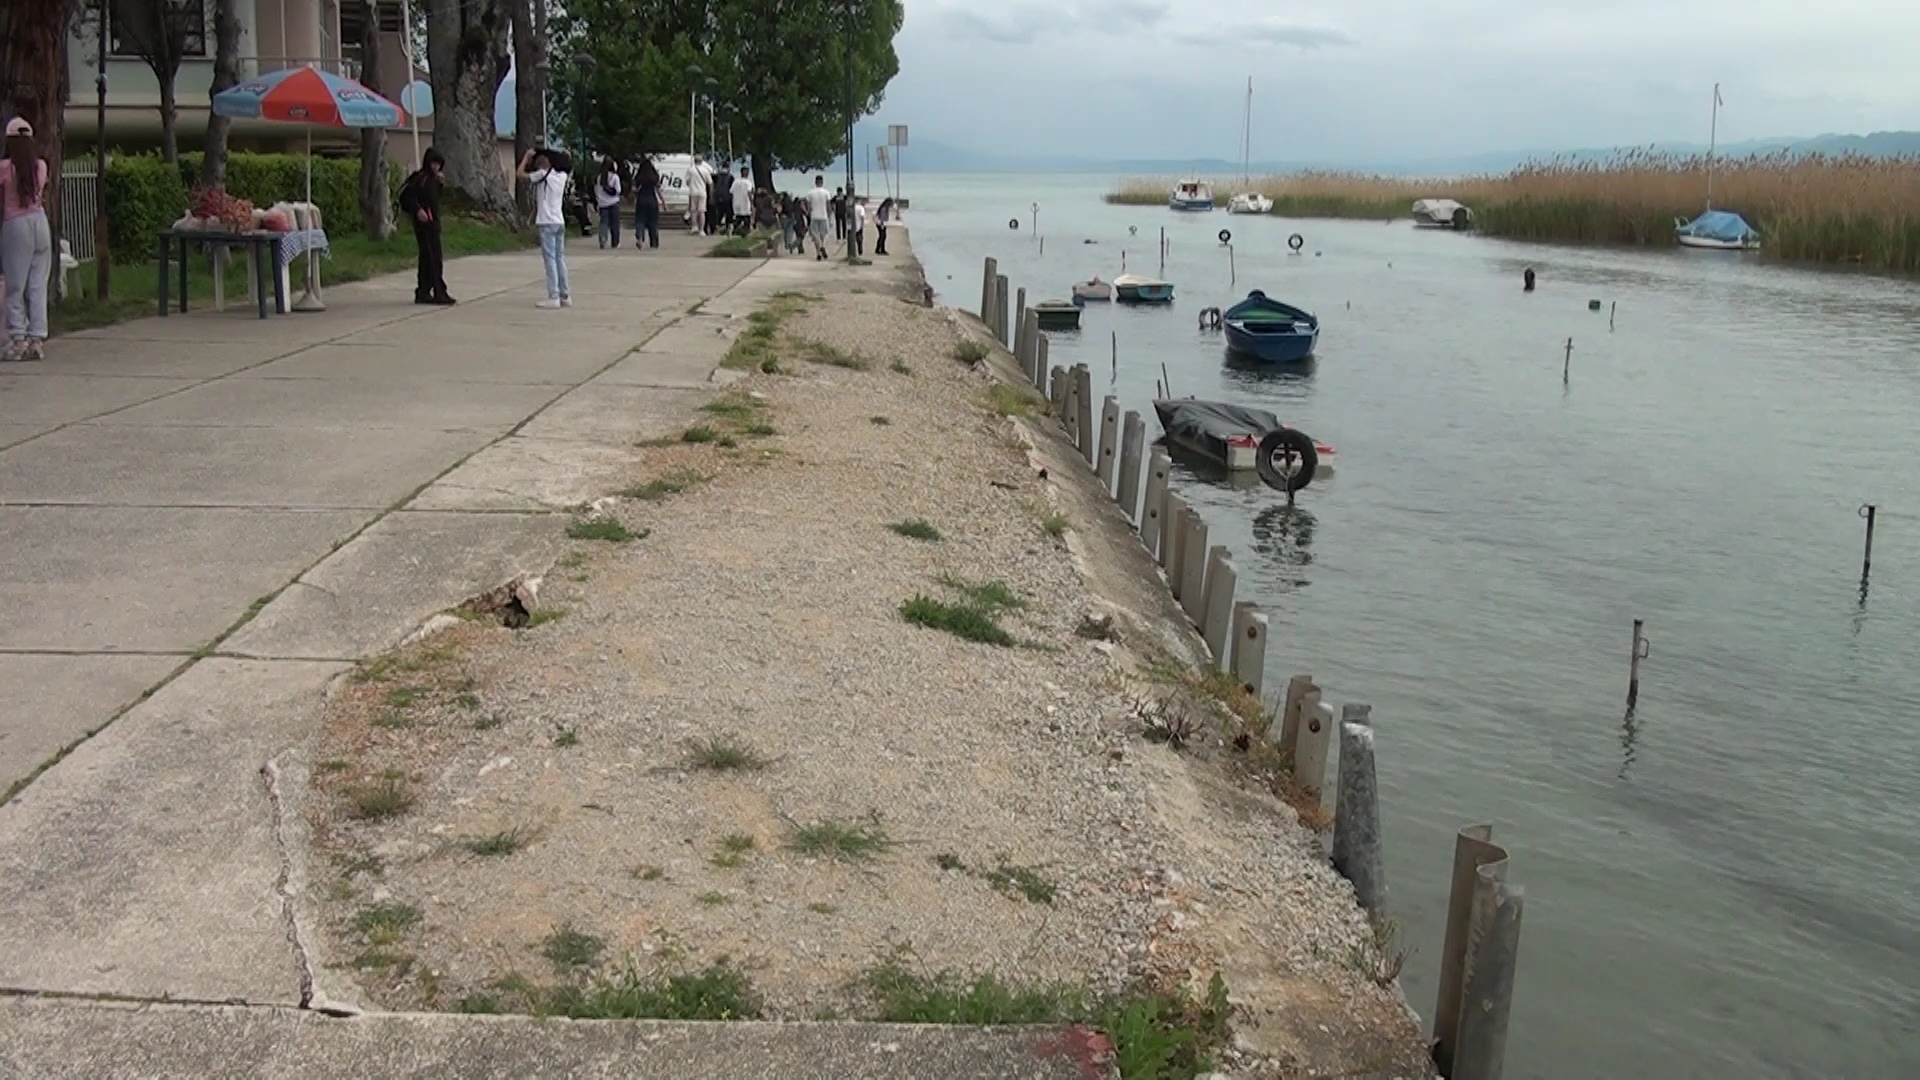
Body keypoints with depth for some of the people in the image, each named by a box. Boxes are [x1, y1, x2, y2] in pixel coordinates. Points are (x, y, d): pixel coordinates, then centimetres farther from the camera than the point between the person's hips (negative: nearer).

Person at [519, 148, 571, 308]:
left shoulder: (543, 175, -9)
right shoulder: (562, 176, 10)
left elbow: (521, 173, -5)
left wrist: (528, 156, 7)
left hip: (547, 223, -7)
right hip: (560, 222, 7)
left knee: (550, 259, -7)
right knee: (560, 259, 11)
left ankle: (553, 297, -10)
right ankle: (565, 296, 12)